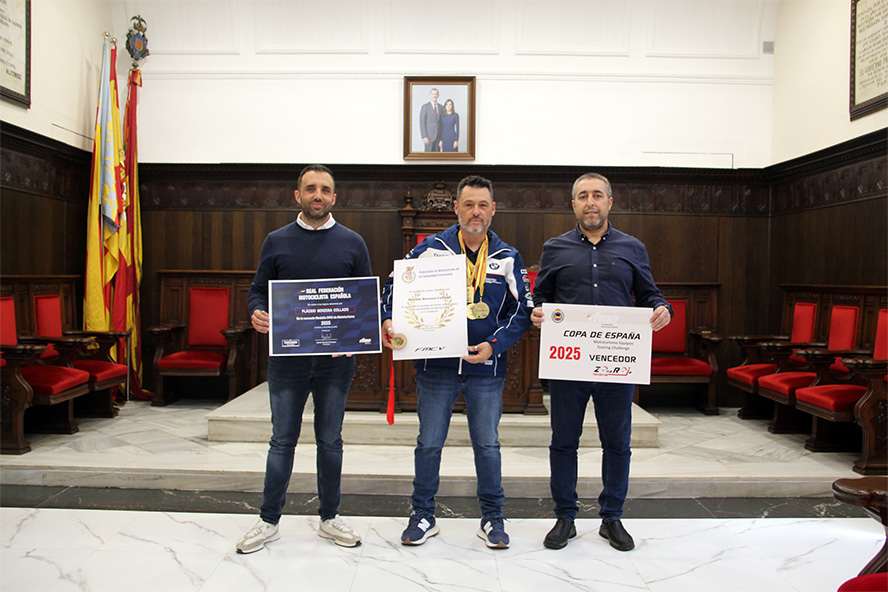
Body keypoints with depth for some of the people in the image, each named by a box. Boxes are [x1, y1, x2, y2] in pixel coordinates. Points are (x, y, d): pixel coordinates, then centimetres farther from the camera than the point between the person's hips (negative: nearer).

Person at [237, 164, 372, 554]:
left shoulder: (352, 243, 4)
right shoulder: (276, 241, 5)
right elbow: (258, 290, 8)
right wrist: (256, 313, -13)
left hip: (336, 359, 0)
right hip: (287, 357, 0)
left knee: (330, 441, 12)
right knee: (282, 441, 8)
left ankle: (329, 518, 27)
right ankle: (269, 521, 24)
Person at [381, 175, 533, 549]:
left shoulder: (508, 258, 3)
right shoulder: (430, 250, 0)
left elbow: (522, 311, 3)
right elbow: (395, 286, 5)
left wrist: (494, 346, -11)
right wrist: (389, 321, -13)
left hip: (486, 369, 1)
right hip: (435, 366, 0)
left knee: (487, 445, 10)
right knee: (429, 444, 9)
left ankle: (492, 518, 27)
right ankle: (423, 516, 27)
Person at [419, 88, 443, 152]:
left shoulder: (441, 108, 11)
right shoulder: (424, 107, -6)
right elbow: (422, 123, -10)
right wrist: (424, 137, -17)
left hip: (438, 136, 5)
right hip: (429, 137, -5)